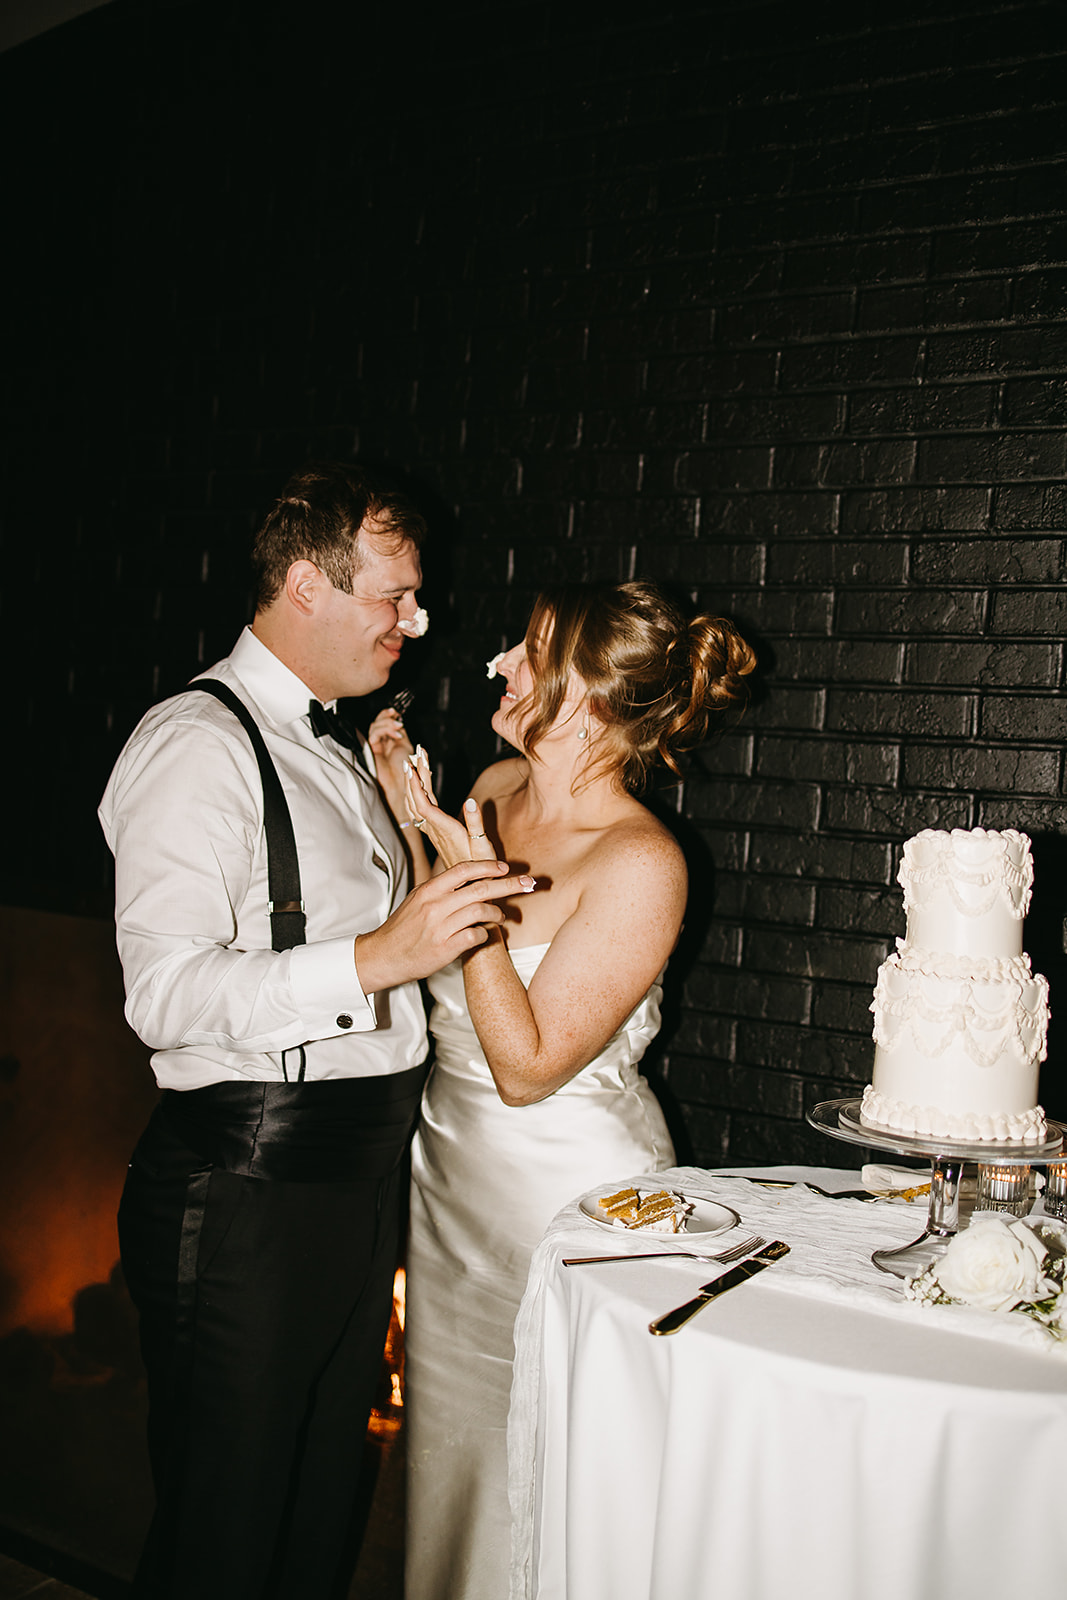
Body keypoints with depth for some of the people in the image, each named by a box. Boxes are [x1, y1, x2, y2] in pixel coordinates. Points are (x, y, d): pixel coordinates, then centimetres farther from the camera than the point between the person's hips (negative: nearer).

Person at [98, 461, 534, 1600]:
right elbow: (164, 992, -25)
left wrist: (450, 859, 14)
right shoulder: (196, 744, -14)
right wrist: (376, 956, -32)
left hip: (357, 1177, 9)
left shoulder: (345, 745, 16)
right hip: (244, 1194, -8)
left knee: (321, 1508, 21)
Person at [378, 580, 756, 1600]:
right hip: (453, 1170, 7)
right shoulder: (497, 790, -2)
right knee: (449, 1452, 24)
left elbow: (529, 1068, -23)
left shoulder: (640, 863, -24)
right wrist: (413, 820, -3)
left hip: (564, 1186, -7)